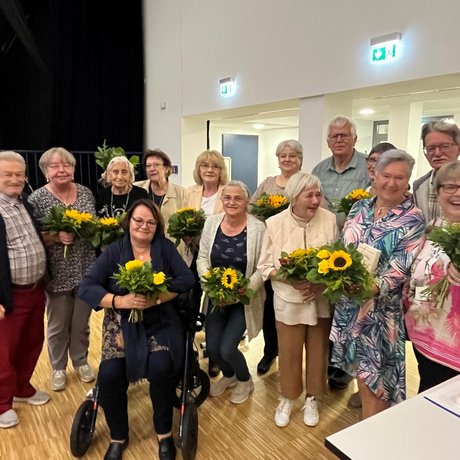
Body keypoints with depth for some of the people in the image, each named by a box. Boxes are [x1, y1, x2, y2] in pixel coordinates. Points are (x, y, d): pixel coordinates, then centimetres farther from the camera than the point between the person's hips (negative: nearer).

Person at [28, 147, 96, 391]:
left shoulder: (86, 193, 3)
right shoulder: (37, 199, -8)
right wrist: (55, 236, -24)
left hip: (86, 269, 3)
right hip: (57, 273, -2)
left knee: (81, 321, 16)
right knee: (58, 324, 13)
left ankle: (81, 361, 38)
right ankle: (58, 368, 34)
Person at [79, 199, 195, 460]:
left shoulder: (166, 247, 2)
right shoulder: (113, 251, 1)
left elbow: (187, 279, -8)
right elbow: (87, 288, -7)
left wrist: (157, 298, -22)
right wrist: (122, 301, -23)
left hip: (160, 322, -1)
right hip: (122, 323, 1)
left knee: (161, 367, -25)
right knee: (109, 375, -19)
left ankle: (165, 433, 3)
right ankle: (119, 436, 11)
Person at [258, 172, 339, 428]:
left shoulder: (329, 219, -8)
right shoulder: (275, 223, -11)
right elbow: (265, 266, -6)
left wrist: (321, 283, -17)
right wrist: (291, 280, -21)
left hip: (322, 299, 2)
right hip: (289, 299, -1)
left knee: (318, 350, 15)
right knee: (289, 352, 12)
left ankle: (311, 399, 38)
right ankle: (287, 398, 37)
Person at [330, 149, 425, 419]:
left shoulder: (413, 219, -8)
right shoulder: (359, 208, 6)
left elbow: (400, 268, -17)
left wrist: (368, 288, -31)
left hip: (380, 305, -4)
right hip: (348, 301, 5)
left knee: (374, 377, 3)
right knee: (361, 370, 17)